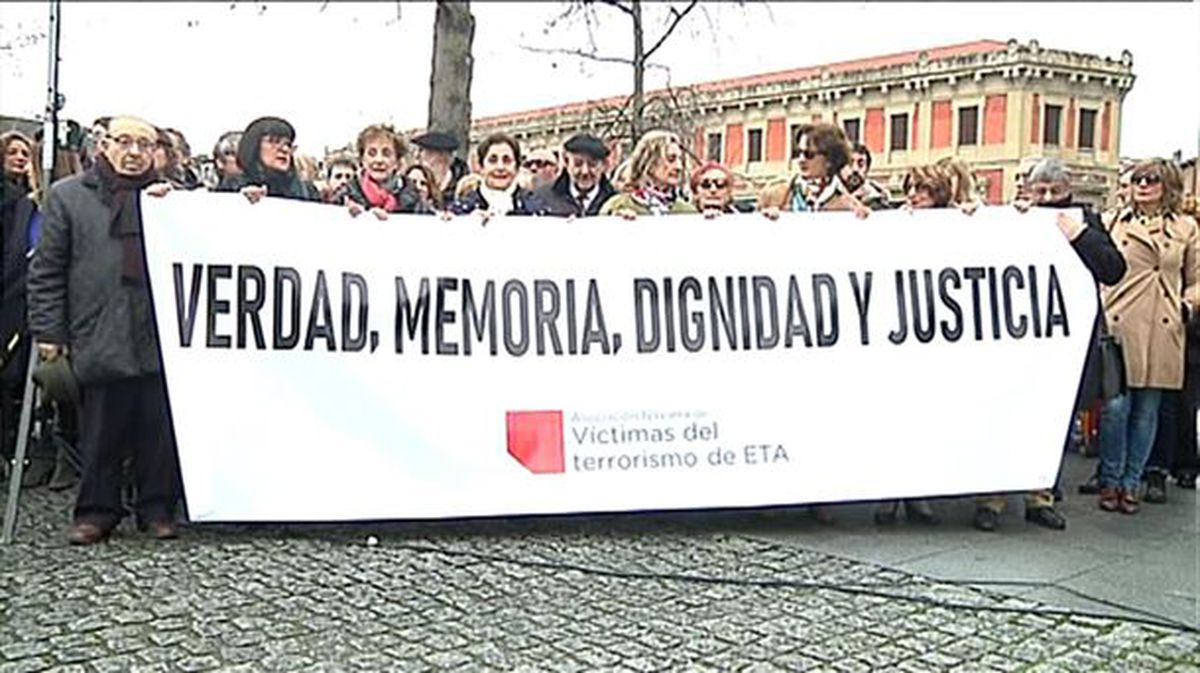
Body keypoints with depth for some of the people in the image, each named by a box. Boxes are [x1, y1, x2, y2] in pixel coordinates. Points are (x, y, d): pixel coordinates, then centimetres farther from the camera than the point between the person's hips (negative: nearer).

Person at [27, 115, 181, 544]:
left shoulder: (172, 198, 15)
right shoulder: (69, 196, 9)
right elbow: (47, 270, 7)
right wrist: (47, 330, 1)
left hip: (161, 334, 1)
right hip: (100, 337, -1)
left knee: (160, 429, 4)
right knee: (101, 432, 5)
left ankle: (158, 507, 16)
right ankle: (97, 510, 18)